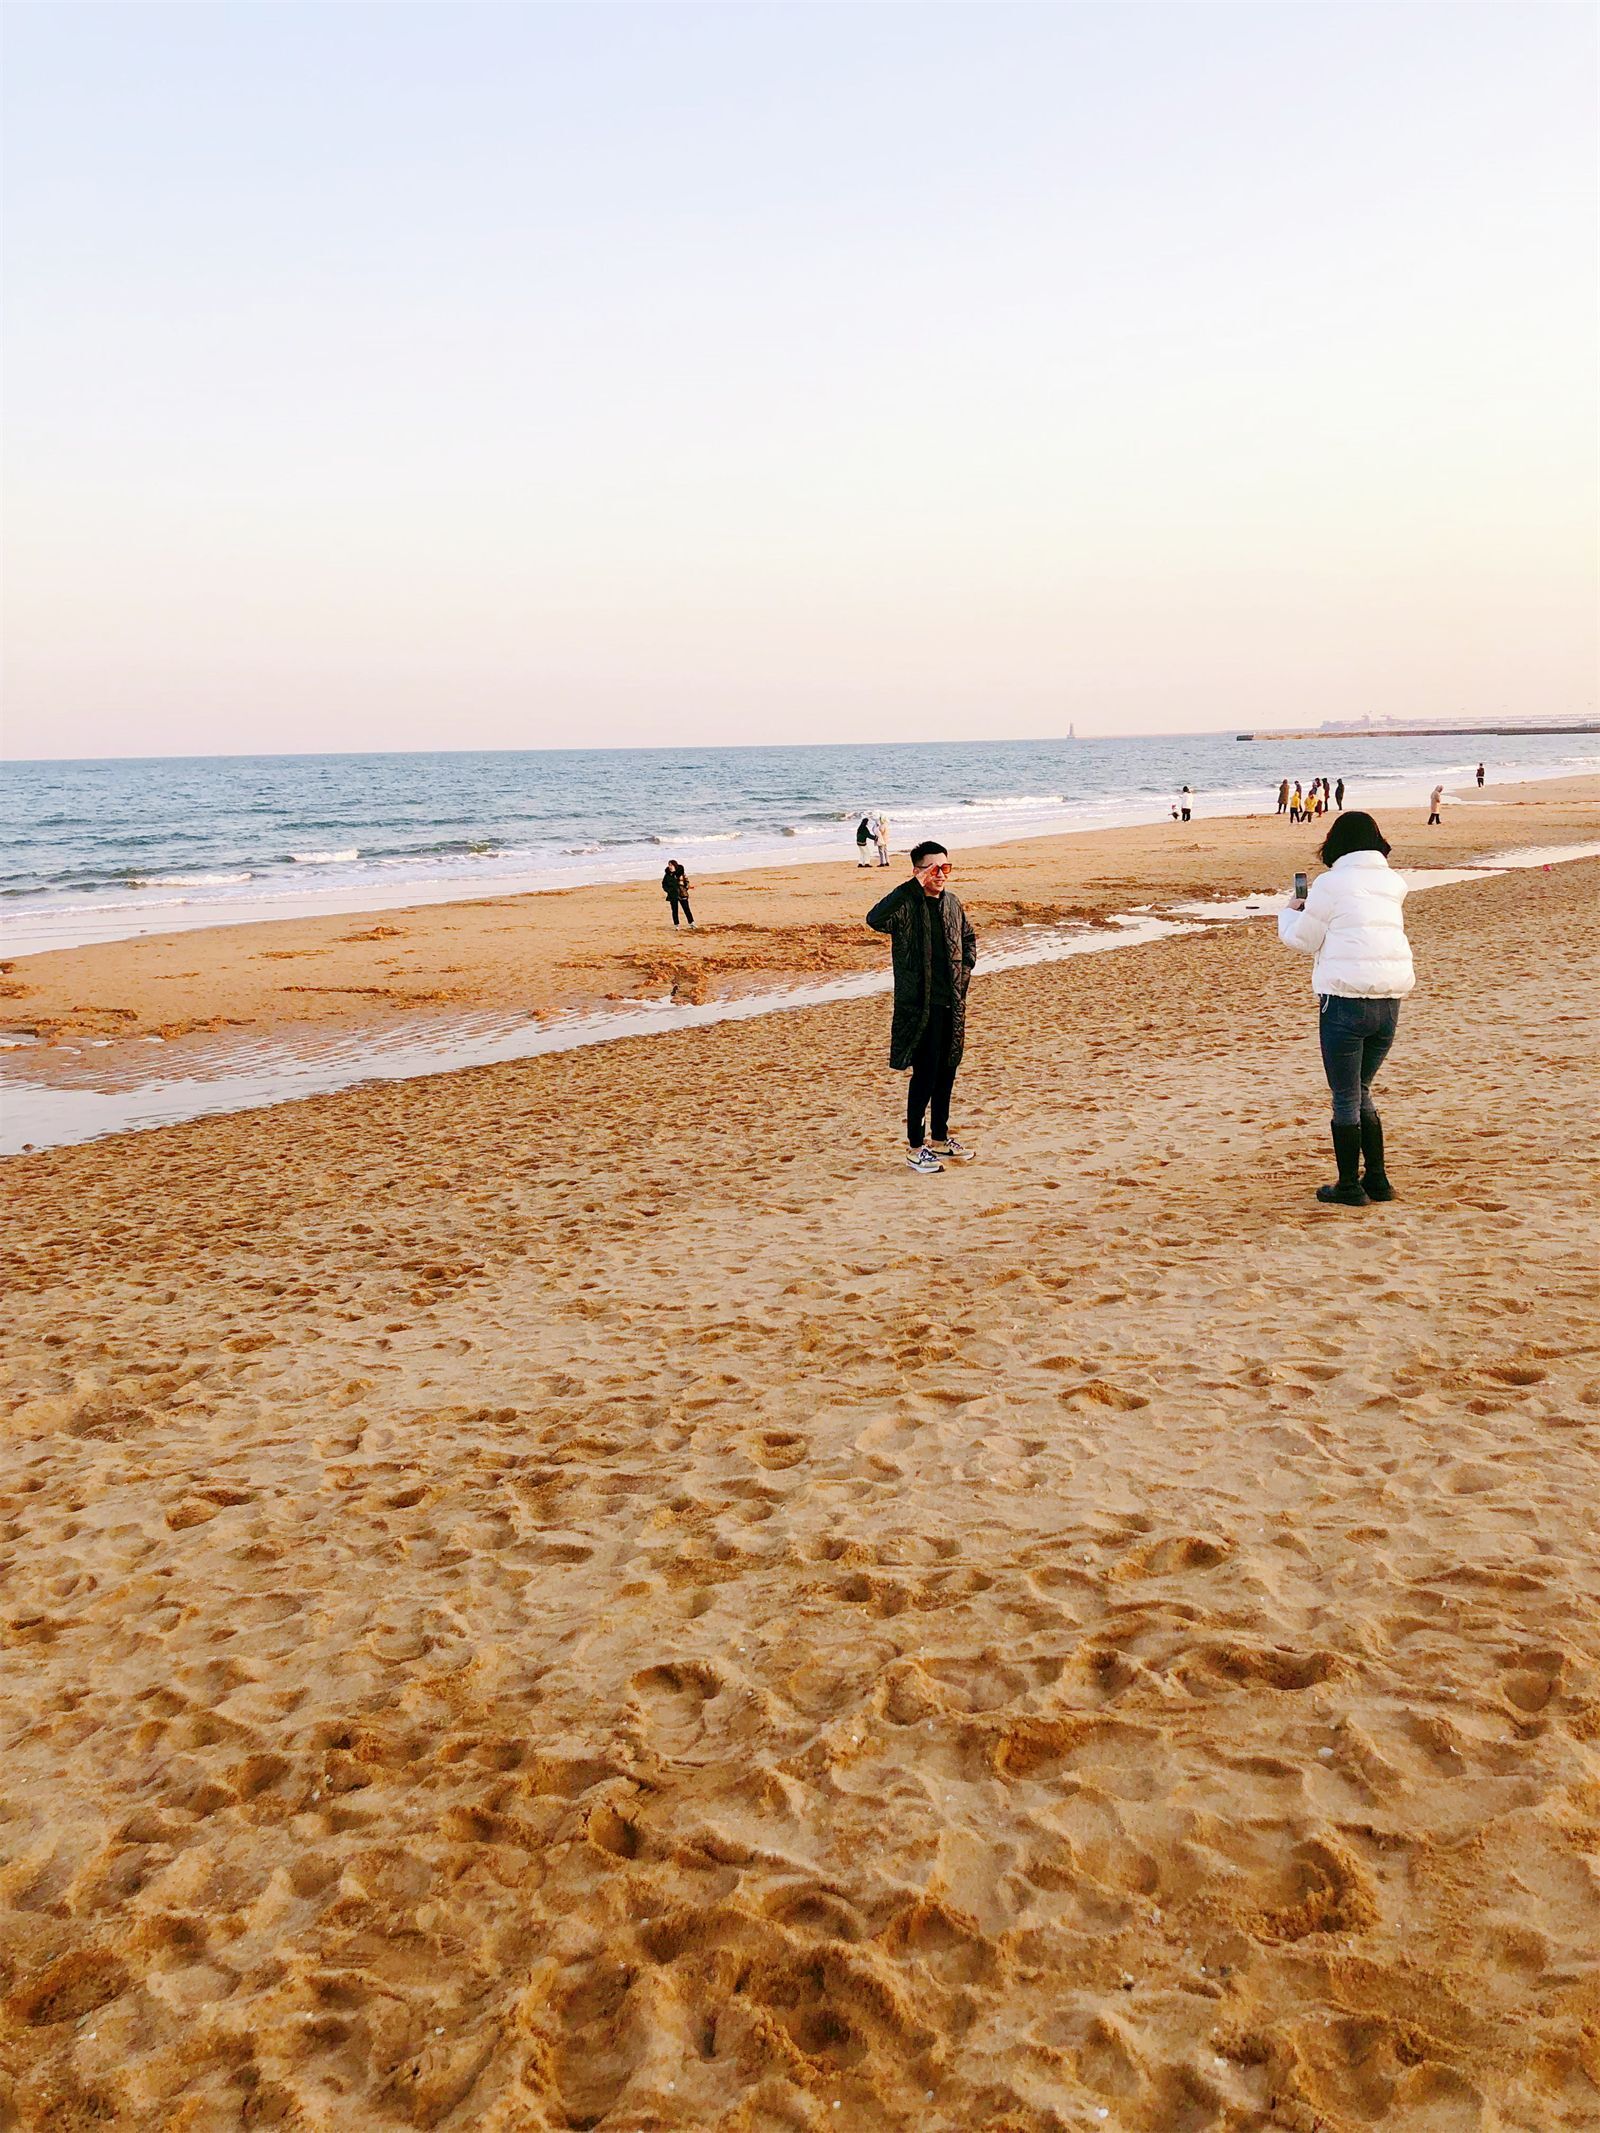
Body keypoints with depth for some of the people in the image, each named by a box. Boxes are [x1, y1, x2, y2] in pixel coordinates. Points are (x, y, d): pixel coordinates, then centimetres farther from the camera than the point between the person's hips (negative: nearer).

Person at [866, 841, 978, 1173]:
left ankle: (941, 1140, 28)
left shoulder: (951, 903, 9)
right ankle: (915, 1148, 6)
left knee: (947, 1070, 15)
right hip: (920, 1005, -7)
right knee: (924, 1074, -4)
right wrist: (913, 886, -34)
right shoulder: (907, 905, -13)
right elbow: (875, 920, -35)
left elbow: (968, 937, 27)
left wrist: (965, 970, 11)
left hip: (952, 1002, 7)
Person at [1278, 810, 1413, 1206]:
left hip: (1345, 999, -6)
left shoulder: (1331, 883, -5)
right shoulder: (1392, 883, 13)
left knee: (1345, 1099, 5)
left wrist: (1289, 913, 21)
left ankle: (1349, 1186, 11)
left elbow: (1304, 940, 2)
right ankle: (1377, 1179, 22)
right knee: (1361, 1093, 20)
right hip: (1389, 1002, 6)